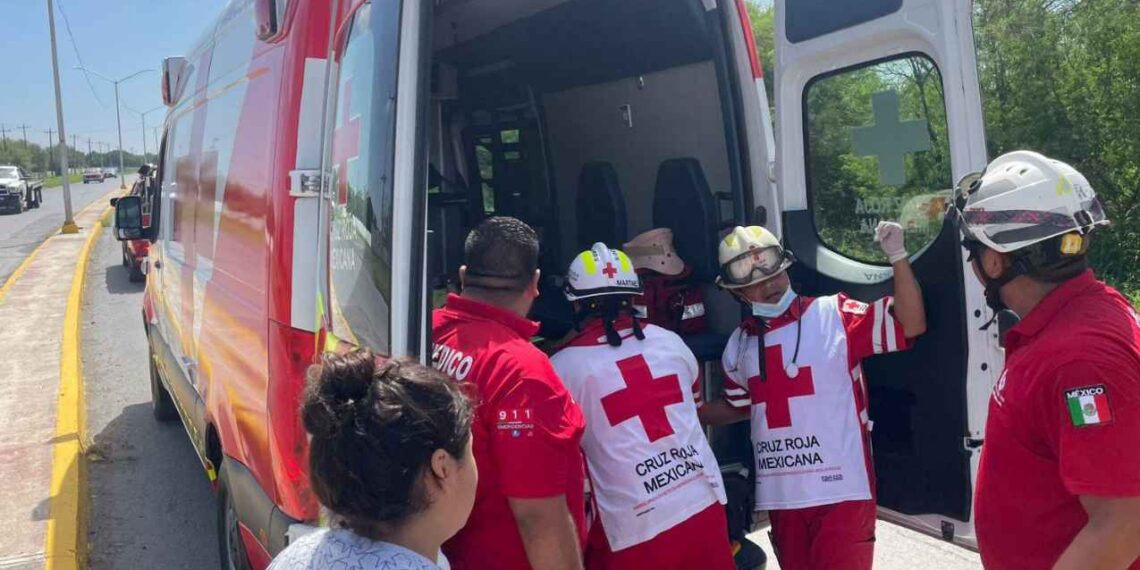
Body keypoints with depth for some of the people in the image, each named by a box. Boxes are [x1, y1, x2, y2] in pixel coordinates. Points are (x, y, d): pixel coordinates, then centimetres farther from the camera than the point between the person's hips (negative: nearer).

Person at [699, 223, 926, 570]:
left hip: (840, 489, -5)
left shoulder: (834, 316, -7)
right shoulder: (740, 345, 8)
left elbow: (911, 325, -16)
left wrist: (897, 256, -24)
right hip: (782, 495, 5)